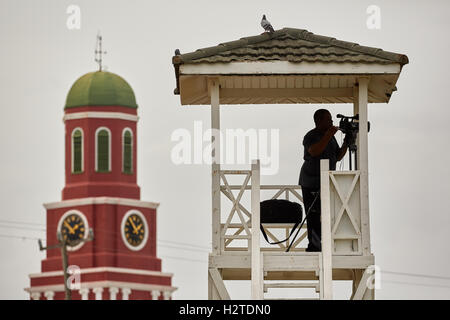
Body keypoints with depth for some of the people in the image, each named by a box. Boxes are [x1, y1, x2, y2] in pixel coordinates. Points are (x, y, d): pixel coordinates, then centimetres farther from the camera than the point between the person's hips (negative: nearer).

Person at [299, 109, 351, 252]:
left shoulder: (331, 137, 15)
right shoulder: (311, 137, -9)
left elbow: (338, 157, 17)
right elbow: (314, 151, -28)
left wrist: (346, 143, 3)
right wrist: (328, 136, -28)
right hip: (311, 184, -7)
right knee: (314, 216, -9)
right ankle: (314, 246, -8)